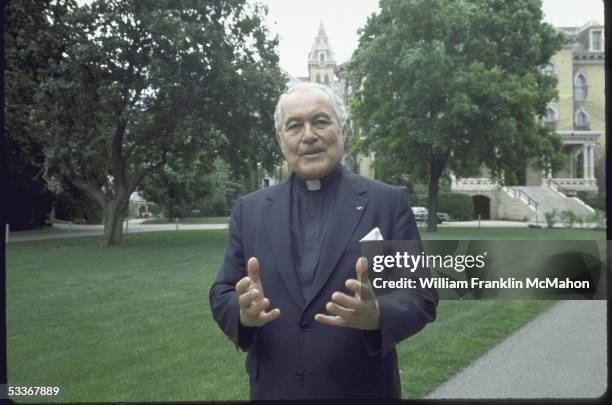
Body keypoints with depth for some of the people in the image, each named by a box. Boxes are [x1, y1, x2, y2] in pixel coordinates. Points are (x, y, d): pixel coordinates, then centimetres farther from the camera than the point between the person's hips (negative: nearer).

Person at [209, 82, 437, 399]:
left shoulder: (387, 202, -5)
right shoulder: (250, 210, 2)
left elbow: (421, 296, -7)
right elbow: (221, 295, 2)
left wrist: (377, 316, -27)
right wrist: (243, 311, -20)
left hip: (362, 391, -1)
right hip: (274, 390, 2)